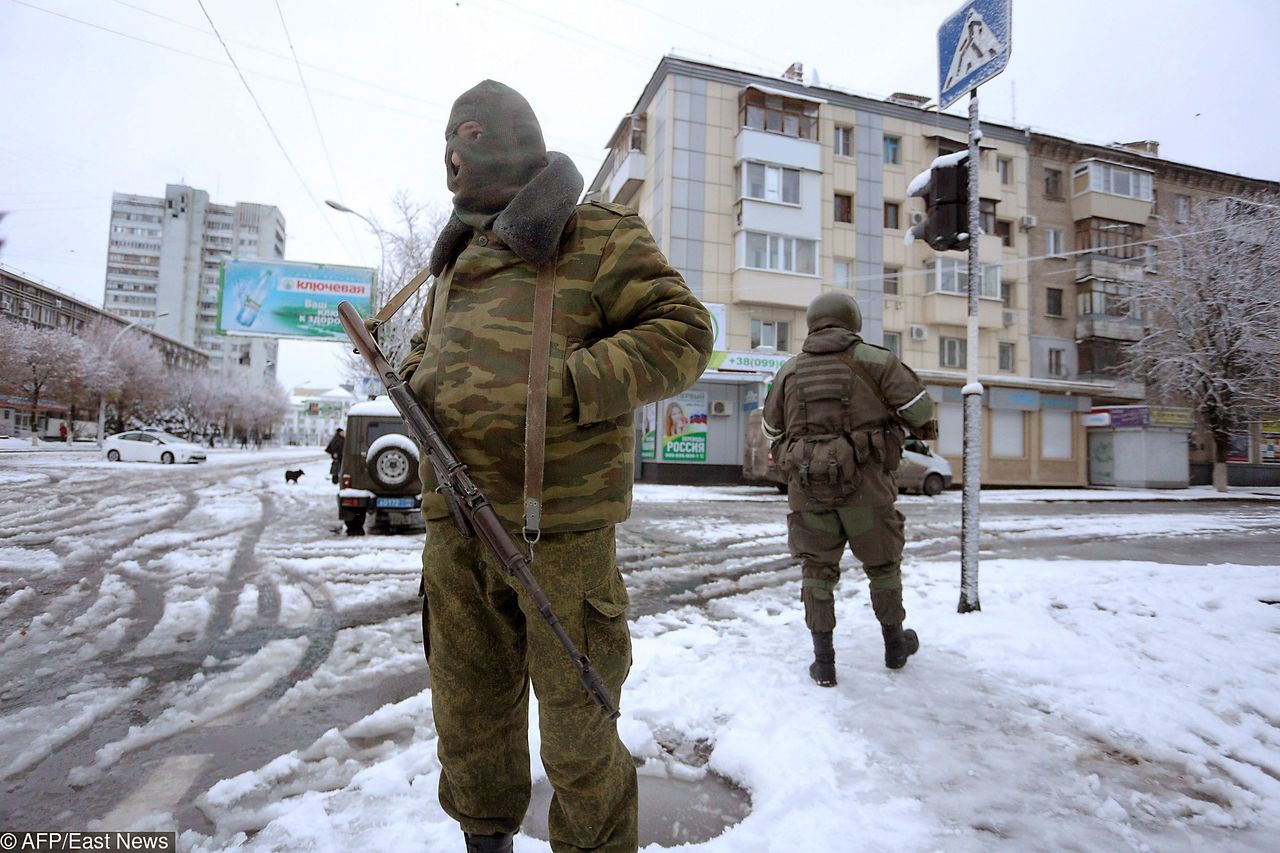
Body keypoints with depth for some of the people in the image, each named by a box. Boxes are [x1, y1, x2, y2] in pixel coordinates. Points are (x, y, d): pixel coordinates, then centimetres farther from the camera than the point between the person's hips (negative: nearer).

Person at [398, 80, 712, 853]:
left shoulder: (600, 236, -1)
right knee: (468, 711, 19)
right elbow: (428, 344, 31)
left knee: (576, 728, 5)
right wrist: (415, 380, 6)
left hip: (558, 529, -6)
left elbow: (682, 333, -10)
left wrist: (564, 388, -20)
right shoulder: (463, 253, 20)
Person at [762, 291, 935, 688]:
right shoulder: (875, 360, -1)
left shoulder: (789, 370, 8)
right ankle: (895, 643, 35)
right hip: (864, 483, -1)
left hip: (808, 487, 2)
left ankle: (824, 660, 12)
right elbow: (921, 411, -1)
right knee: (883, 563, 18)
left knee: (817, 568, 13)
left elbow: (771, 430, 16)